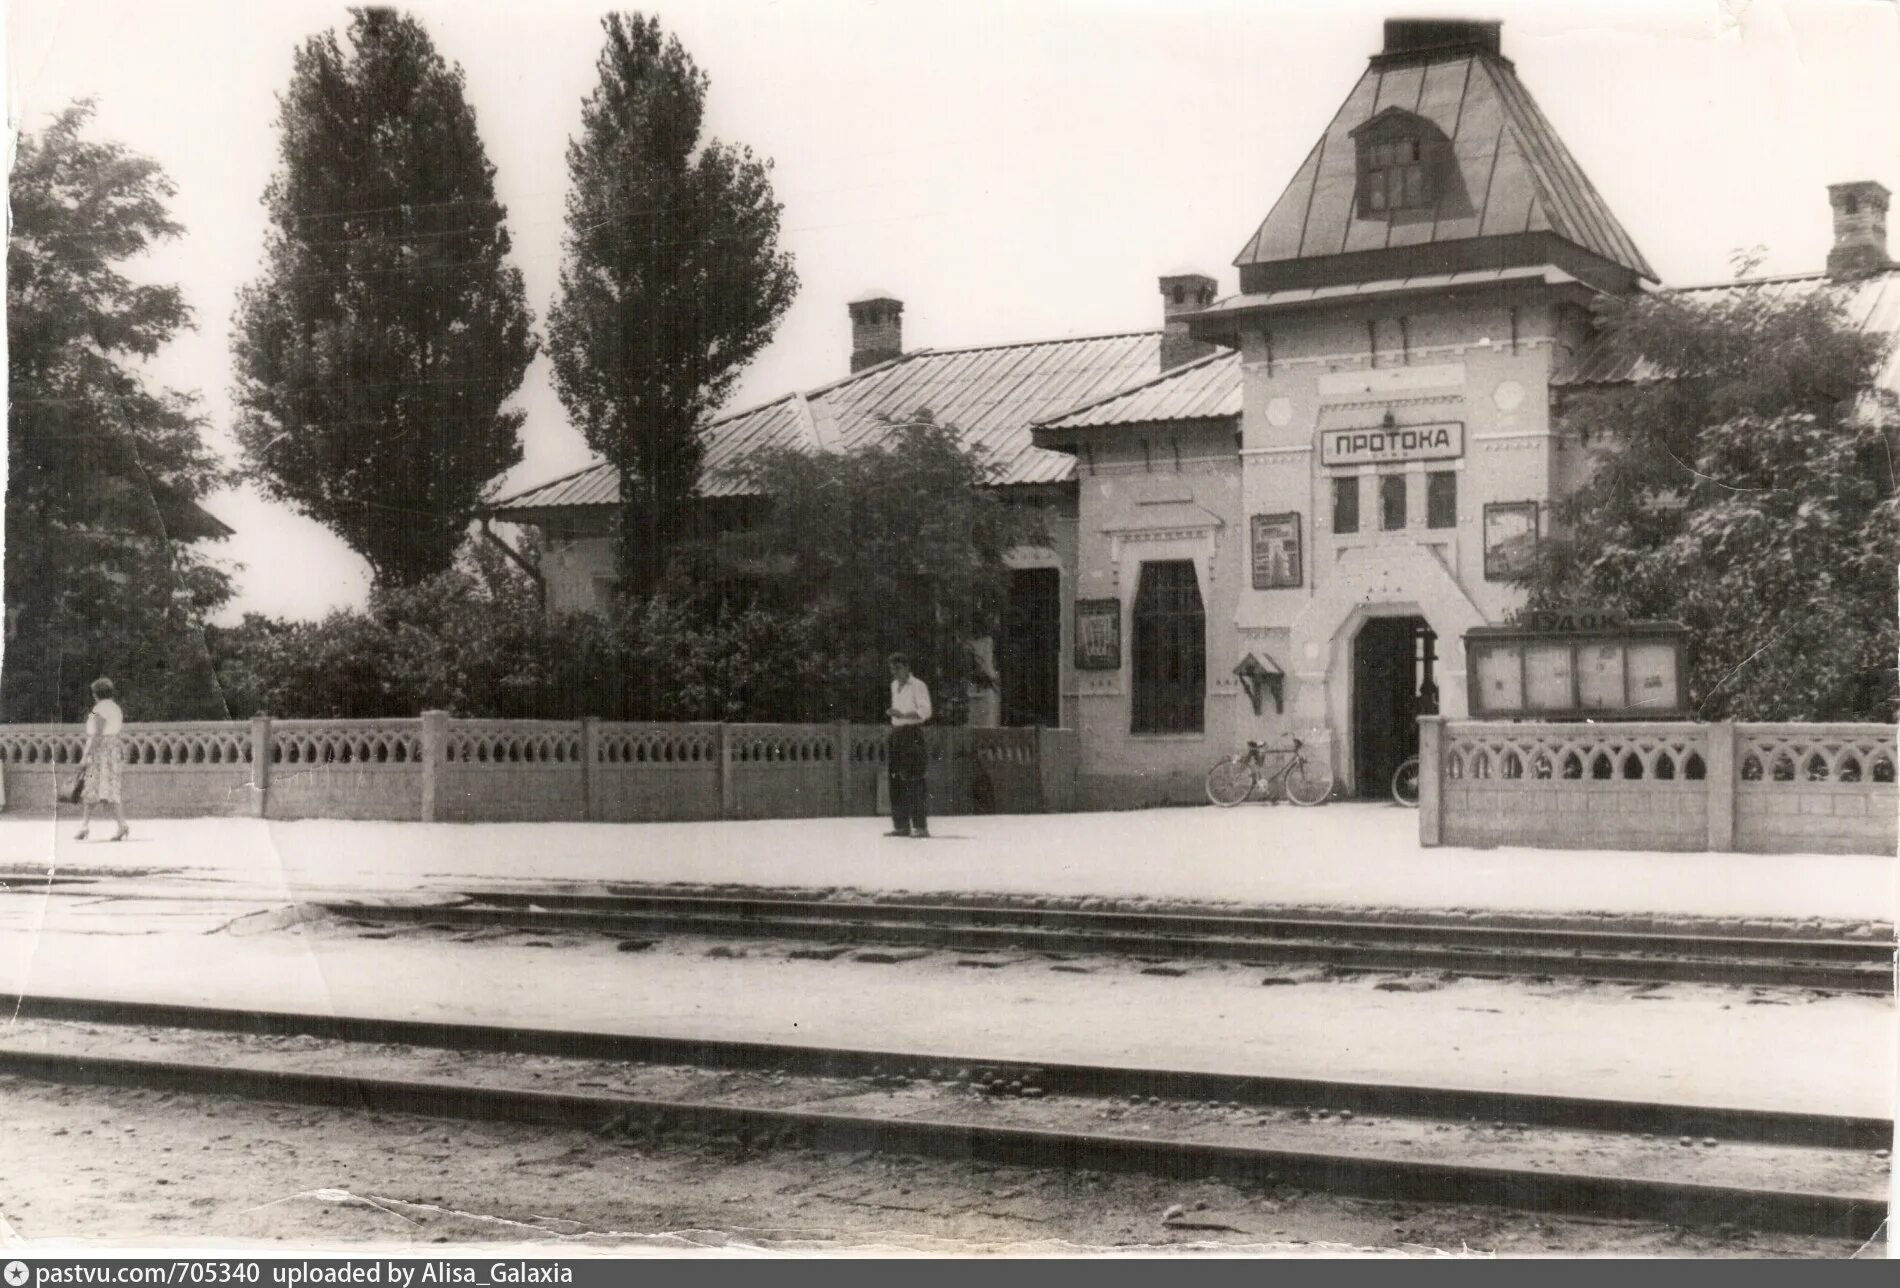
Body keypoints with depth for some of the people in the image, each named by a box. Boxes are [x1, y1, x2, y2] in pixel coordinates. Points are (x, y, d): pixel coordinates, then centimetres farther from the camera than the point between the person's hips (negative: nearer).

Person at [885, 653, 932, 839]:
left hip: (912, 732, -8)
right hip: (896, 733, 8)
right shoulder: (894, 686, 19)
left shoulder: (918, 686, -5)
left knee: (914, 780, -12)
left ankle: (920, 826, -12)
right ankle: (901, 825, 8)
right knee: (895, 780, 4)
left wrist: (903, 715, -23)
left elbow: (925, 711, -12)